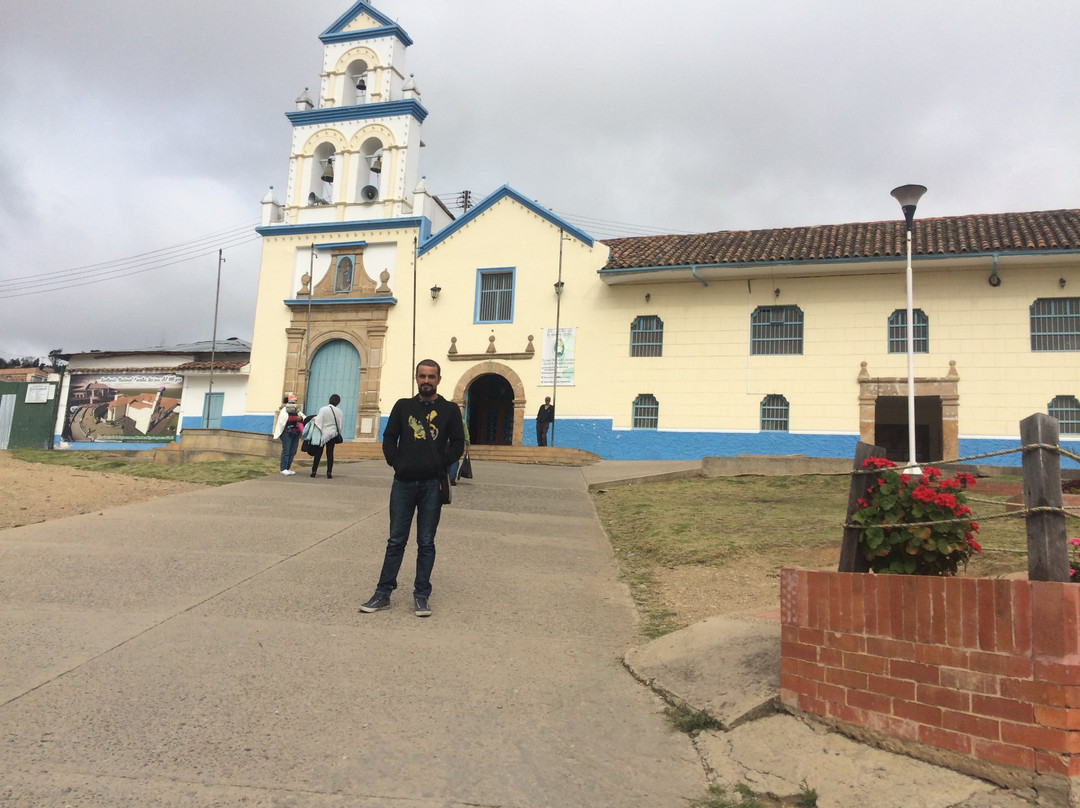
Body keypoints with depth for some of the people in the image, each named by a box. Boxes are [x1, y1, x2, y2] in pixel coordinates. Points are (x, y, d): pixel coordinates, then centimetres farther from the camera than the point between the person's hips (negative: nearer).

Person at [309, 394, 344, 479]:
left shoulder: (323, 410, -11)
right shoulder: (338, 411, -1)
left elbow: (318, 422, -15)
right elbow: (339, 425, 5)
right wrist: (338, 434, 17)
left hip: (323, 434, -2)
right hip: (333, 434, 2)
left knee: (318, 453, 6)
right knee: (330, 453, 5)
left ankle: (314, 471, 7)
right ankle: (329, 472, 1)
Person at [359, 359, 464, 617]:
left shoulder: (449, 410, 5)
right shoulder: (403, 406, 10)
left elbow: (457, 444, 5)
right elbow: (389, 438, 11)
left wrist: (441, 466, -5)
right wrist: (396, 463, -1)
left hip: (432, 484, -1)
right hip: (403, 482, 1)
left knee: (426, 543, 5)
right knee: (396, 541, 7)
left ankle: (421, 595, 13)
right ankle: (383, 593, 14)